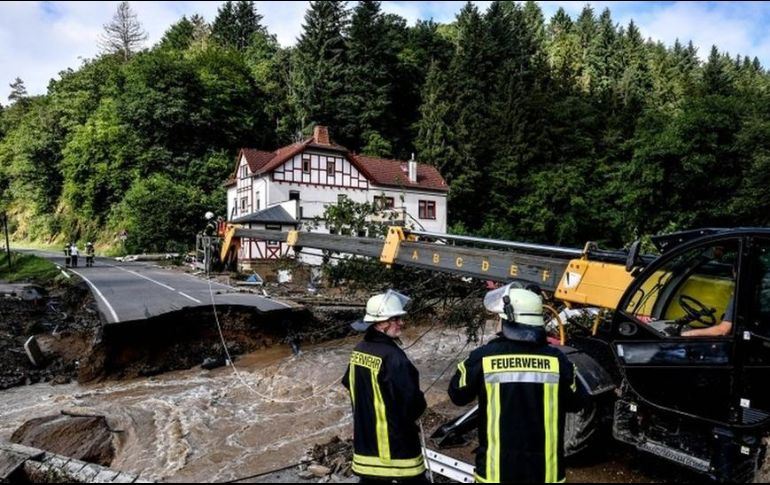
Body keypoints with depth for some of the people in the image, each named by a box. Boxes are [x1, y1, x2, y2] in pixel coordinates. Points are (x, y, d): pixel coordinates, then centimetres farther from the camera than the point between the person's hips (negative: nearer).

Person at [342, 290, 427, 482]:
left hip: (365, 437, 7)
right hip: (396, 441, -7)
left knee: (369, 477, 17)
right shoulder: (392, 357, -26)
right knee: (413, 477, 9)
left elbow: (349, 384, 15)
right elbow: (412, 402, -24)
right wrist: (418, 406, -2)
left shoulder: (358, 351, -1)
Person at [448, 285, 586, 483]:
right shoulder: (556, 359, -9)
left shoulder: (483, 357, -15)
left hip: (497, 469, -2)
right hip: (545, 470, 2)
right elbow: (576, 403, 6)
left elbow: (458, 395, 1)